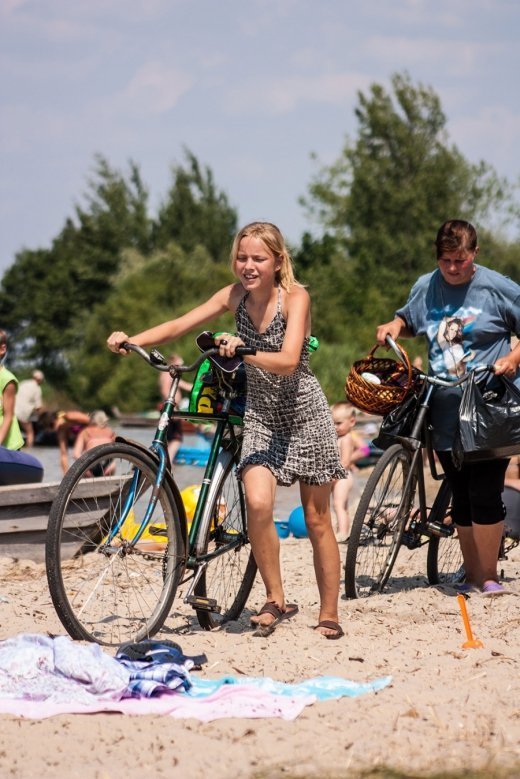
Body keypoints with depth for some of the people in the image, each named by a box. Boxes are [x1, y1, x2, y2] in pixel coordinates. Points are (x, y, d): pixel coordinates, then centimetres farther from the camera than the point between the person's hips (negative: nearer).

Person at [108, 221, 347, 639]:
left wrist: (243, 352, -46)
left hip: (305, 415, -3)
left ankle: (329, 615, 15)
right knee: (258, 503, -19)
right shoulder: (236, 295, -4)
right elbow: (179, 326, -11)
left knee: (317, 518, 4)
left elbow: (288, 362, -30)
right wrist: (132, 339, -27)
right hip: (261, 416, 3)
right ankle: (276, 600, -3)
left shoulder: (296, 298, -17)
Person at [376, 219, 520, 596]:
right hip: (446, 410, 5)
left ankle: (488, 576, 3)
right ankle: (472, 573, 17)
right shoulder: (425, 288, 9)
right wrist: (393, 326, 6)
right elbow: (408, 320, 27)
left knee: (485, 495, -9)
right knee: (461, 497, 9)